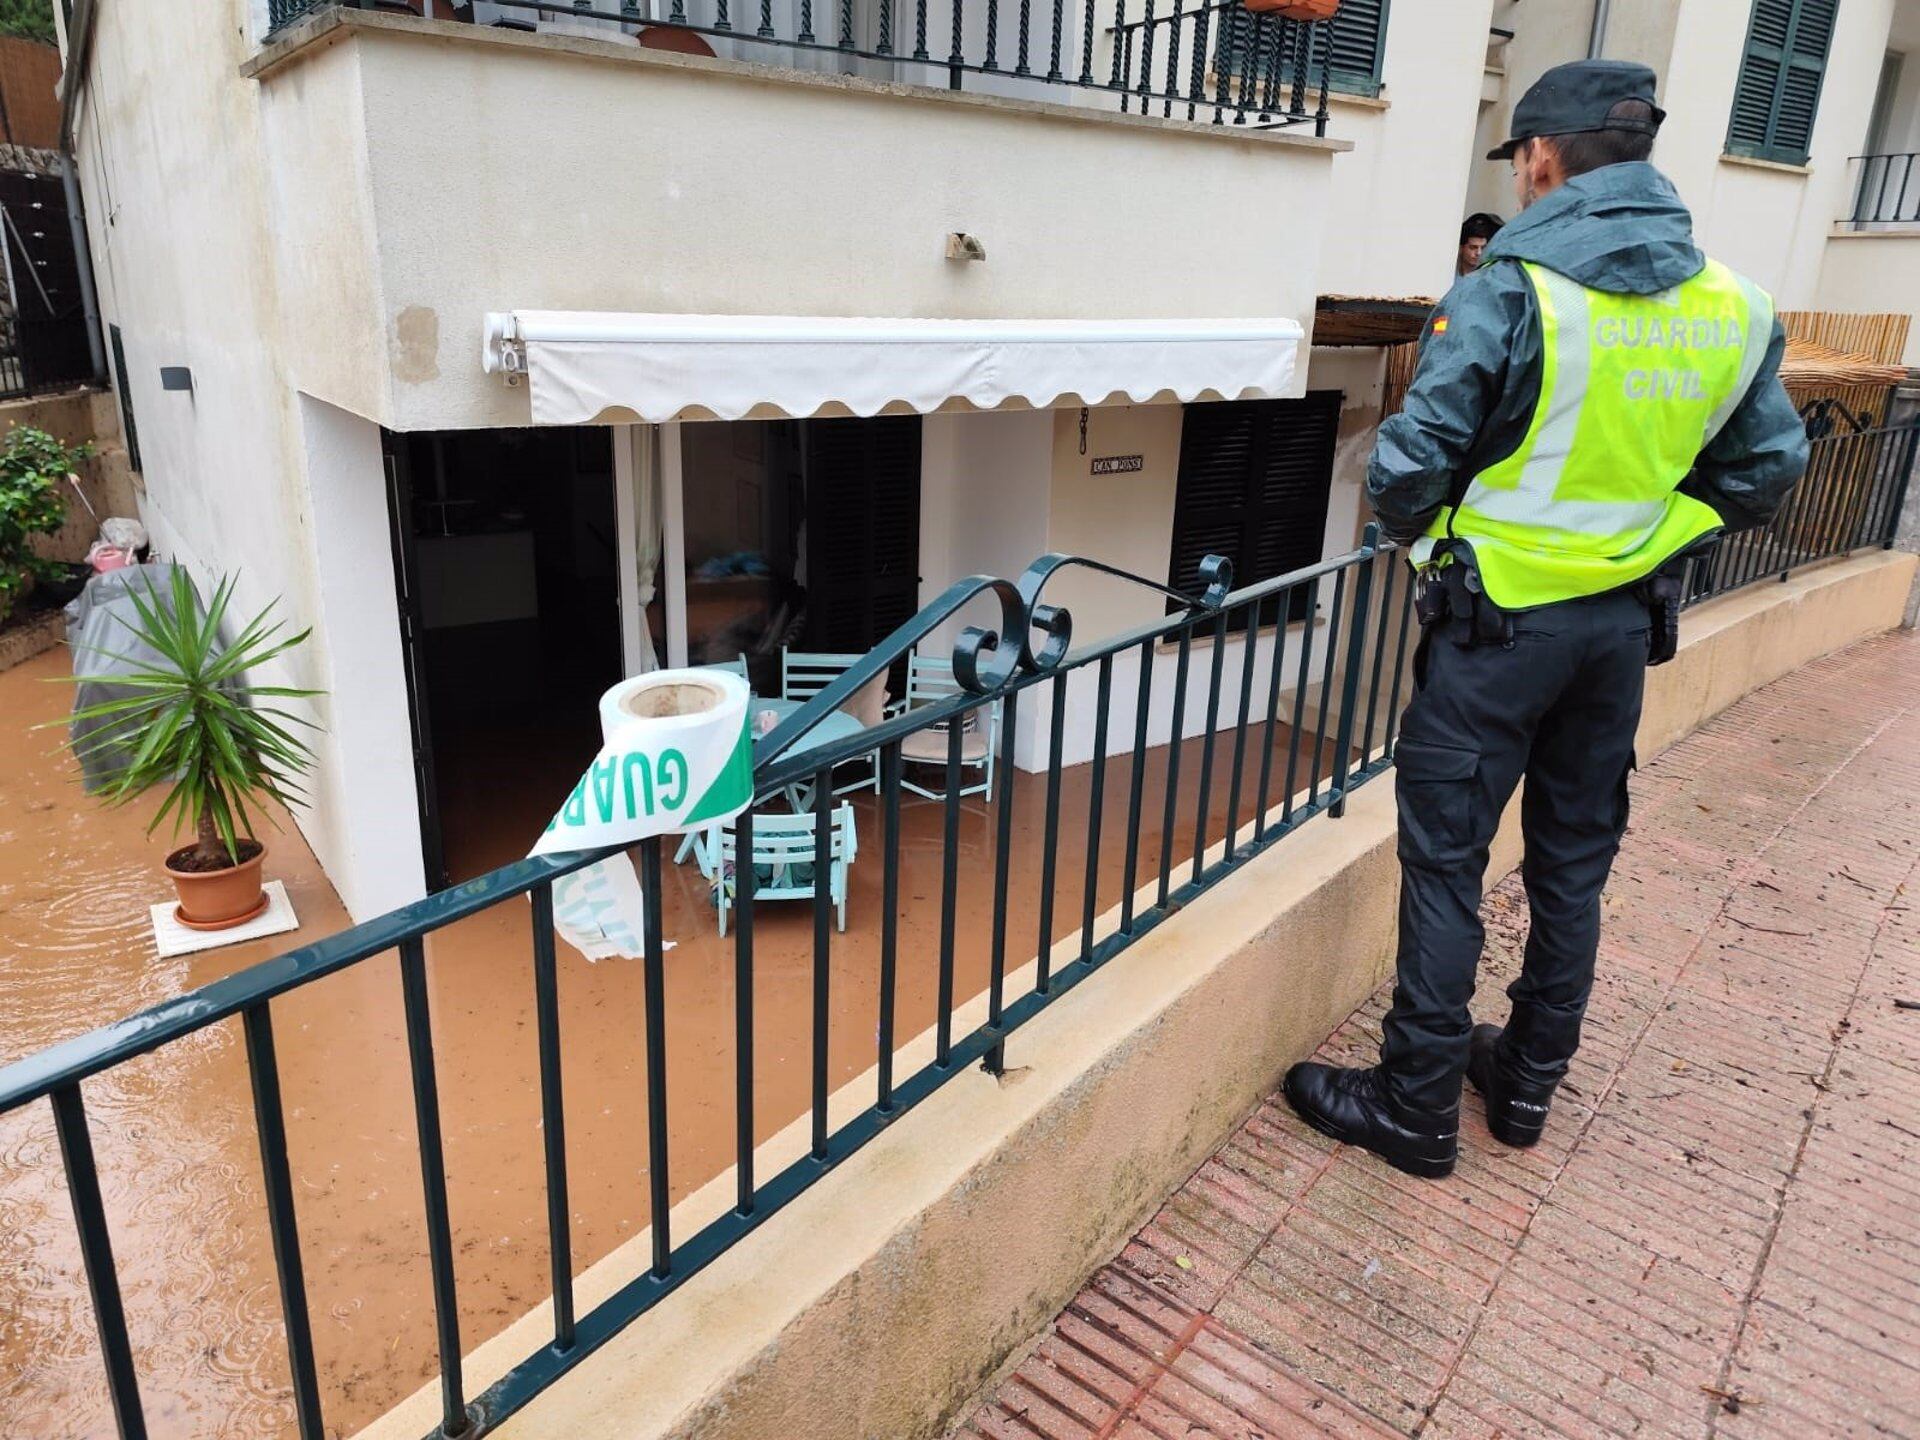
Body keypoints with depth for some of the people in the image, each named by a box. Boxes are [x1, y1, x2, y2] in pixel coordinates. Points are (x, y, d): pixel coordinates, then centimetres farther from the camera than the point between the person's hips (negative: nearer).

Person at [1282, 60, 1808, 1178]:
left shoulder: (1508, 293, -15)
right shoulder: (1734, 306, 3)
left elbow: (1411, 464, -16)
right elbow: (1768, 471, 9)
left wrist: (1416, 528, 5)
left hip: (1501, 618, -6)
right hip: (1627, 622, 6)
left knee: (1446, 860, 3)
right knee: (1574, 857, 16)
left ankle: (1418, 1108, 13)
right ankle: (1529, 1080, 31)